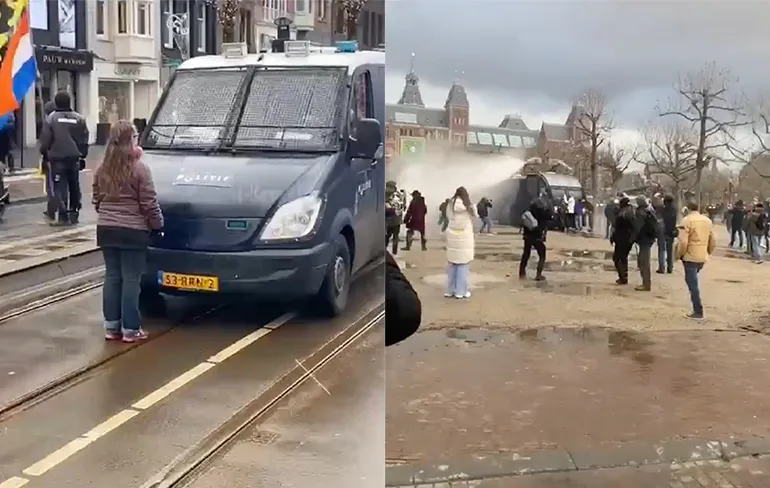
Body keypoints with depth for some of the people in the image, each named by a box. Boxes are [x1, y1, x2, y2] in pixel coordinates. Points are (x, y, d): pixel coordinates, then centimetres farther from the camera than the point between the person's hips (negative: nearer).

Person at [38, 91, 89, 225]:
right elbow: (84, 140, 5)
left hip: (57, 158, -3)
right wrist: (83, 155, 15)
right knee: (74, 185, 15)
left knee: (60, 186, 1)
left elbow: (45, 140, -4)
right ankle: (73, 212, 18)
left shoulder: (51, 118, -6)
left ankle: (63, 214, -7)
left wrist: (44, 154, 11)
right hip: (74, 157, 3)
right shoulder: (79, 118, 2)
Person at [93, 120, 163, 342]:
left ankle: (111, 326, 17)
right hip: (133, 232, -6)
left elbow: (96, 200, 14)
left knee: (112, 276, 12)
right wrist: (158, 224, 4)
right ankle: (130, 329, 4)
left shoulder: (102, 170, 6)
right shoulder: (139, 169, -13)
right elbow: (149, 204, -11)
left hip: (106, 229, 6)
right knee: (131, 279, 0)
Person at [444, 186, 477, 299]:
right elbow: (474, 217, 5)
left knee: (451, 263, 11)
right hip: (465, 237, -3)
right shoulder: (470, 206, -7)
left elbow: (448, 216, 2)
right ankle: (461, 291, 4)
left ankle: (450, 290, 15)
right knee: (463, 264, 3)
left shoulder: (450, 205, -1)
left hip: (452, 237, 3)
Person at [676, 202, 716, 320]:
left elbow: (683, 241, -18)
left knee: (692, 284, -3)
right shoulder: (708, 220, 11)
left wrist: (678, 255, -5)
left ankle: (698, 312, -4)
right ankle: (697, 309, 25)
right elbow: (713, 241, 14)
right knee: (693, 281, 23)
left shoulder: (687, 220, -11)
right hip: (703, 257, 7)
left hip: (690, 257, -7)